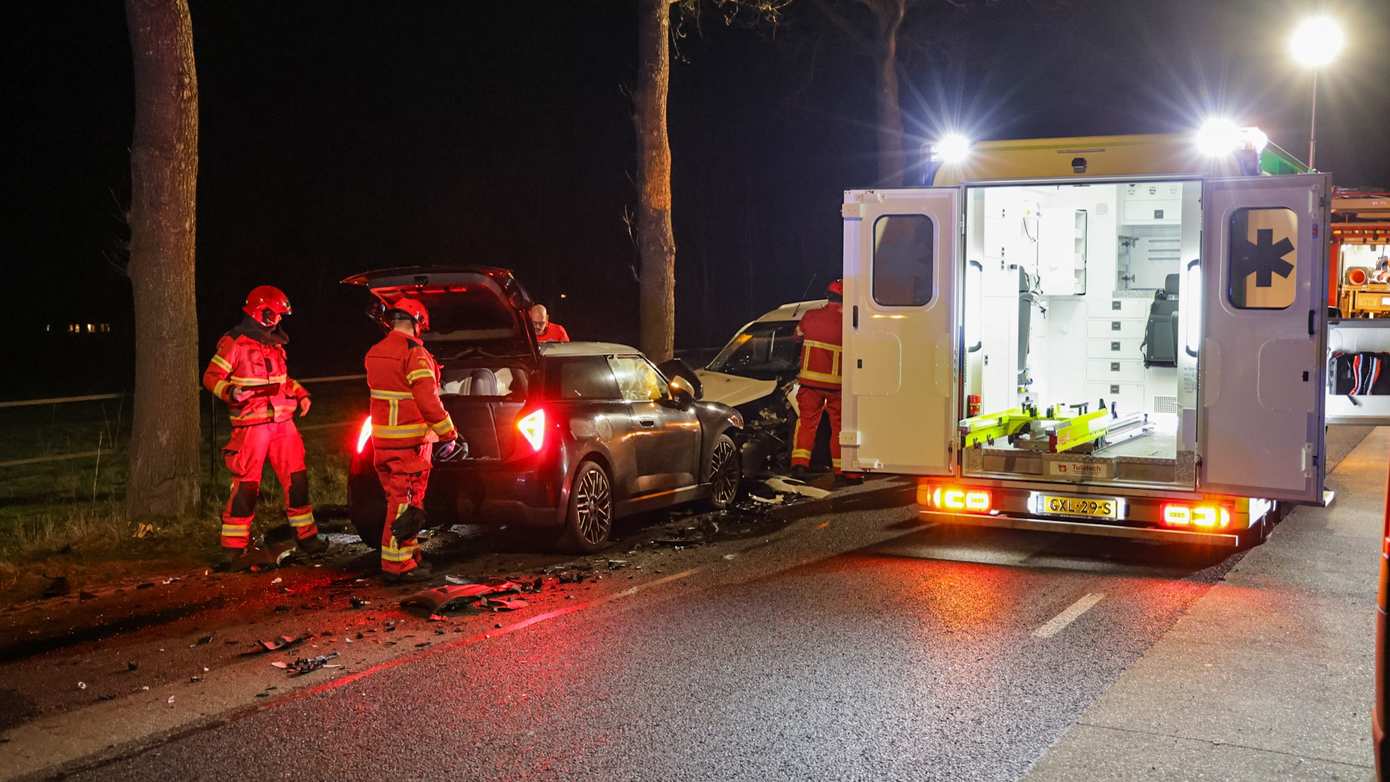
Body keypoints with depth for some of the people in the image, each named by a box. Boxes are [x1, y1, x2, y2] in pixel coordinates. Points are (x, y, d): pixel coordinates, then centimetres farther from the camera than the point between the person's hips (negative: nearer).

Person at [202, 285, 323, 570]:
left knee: (296, 480, 9)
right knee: (246, 486, -6)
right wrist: (230, 391, -26)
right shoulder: (234, 343, -8)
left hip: (283, 422, 7)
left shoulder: (275, 343, 16)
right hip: (251, 426, -7)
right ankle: (233, 548, 1)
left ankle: (306, 536, 21)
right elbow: (210, 377, -9)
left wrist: (300, 394, 16)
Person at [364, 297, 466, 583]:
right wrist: (448, 435, -15)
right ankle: (398, 564, -2)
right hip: (409, 440, -8)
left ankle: (409, 555, 25)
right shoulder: (414, 353, -15)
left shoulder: (374, 353, 12)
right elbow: (428, 400, -20)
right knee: (406, 501, -4)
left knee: (398, 498, 16)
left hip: (382, 438, 8)